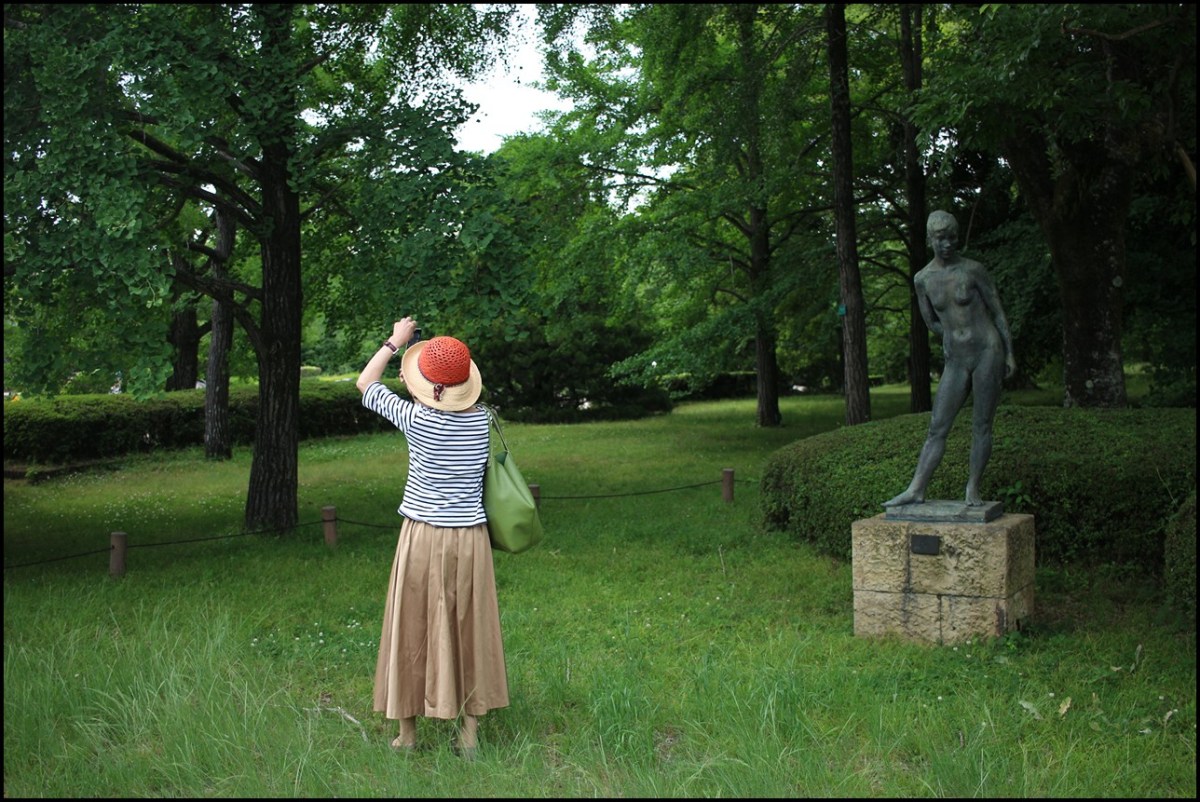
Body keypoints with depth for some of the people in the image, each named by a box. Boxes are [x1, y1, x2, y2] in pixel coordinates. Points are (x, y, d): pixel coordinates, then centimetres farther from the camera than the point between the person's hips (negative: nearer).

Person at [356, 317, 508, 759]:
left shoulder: (418, 419, -11)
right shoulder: (479, 418, -2)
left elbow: (365, 384, 5)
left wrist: (395, 341, 14)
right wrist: (423, 386, 17)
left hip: (424, 539, -3)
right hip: (471, 539, 3)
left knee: (413, 632, 10)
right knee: (469, 633, 11)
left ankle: (407, 733, 20)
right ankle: (470, 733, 17)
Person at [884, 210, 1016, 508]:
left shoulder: (973, 270, -4)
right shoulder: (922, 278, 4)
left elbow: (998, 310, 0)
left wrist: (1010, 352, -2)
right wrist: (958, 334, 10)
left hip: (987, 353, -3)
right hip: (956, 361, 3)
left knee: (981, 426, 0)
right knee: (937, 428, -1)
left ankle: (973, 490, 6)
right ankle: (915, 490, -2)